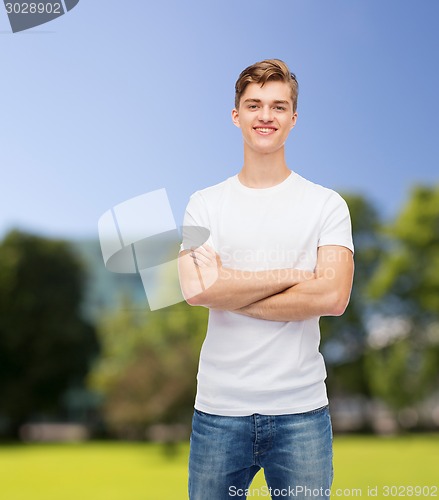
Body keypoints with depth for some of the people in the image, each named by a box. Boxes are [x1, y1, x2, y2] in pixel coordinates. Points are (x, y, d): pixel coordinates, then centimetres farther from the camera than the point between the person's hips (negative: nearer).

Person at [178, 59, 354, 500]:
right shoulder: (204, 204, 3)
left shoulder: (327, 204, 2)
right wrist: (295, 275, -12)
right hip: (219, 408, 1)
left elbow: (333, 296, -12)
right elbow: (195, 290, -12)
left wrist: (228, 291, -11)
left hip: (301, 410, 0)